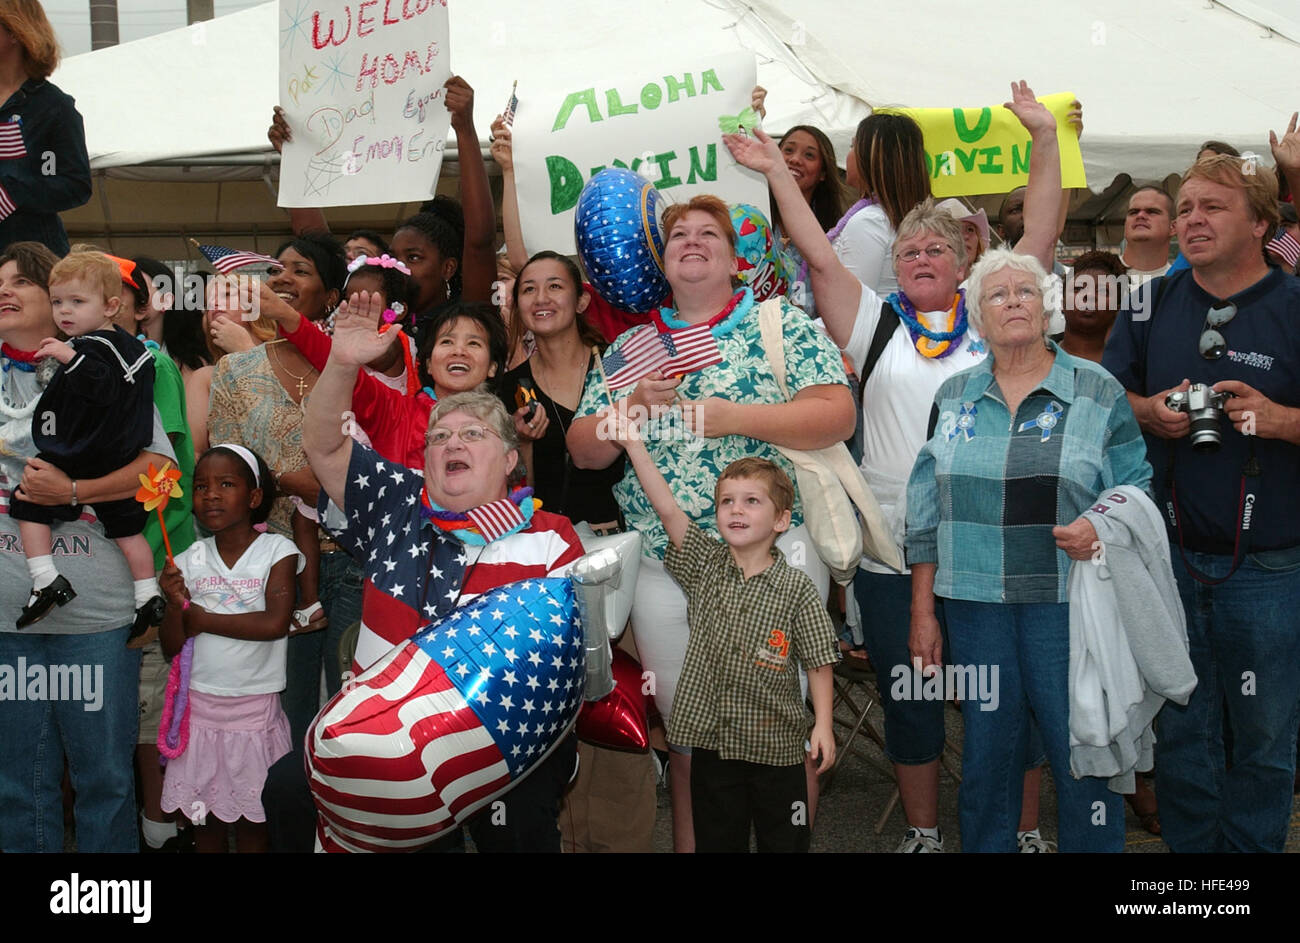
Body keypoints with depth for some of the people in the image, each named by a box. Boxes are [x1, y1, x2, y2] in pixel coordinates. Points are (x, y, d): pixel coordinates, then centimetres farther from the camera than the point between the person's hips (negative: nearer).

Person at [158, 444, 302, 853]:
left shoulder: (277, 551, -7)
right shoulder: (190, 560, 2)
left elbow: (275, 623, -21)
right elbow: (171, 648, 4)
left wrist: (202, 619, -12)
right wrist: (176, 605, -16)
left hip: (255, 707, -3)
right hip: (199, 704, 3)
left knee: (252, 818, 7)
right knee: (205, 817, 12)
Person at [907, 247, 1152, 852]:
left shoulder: (1099, 392, 4)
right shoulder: (953, 398, 10)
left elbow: (1139, 488, 5)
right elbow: (927, 516, 10)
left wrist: (1103, 528, -17)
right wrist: (922, 612, 7)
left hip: (1067, 603, -2)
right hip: (975, 602, 2)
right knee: (987, 753, 8)